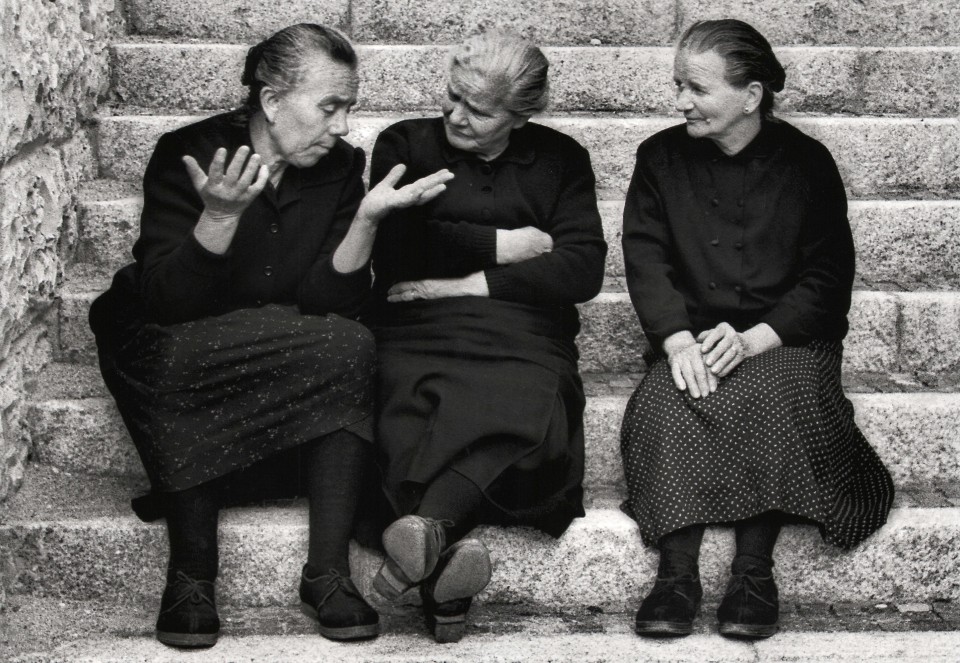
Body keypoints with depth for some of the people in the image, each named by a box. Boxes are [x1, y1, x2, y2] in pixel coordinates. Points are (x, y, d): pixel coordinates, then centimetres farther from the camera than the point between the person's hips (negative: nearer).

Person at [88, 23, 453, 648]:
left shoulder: (341, 168, -1)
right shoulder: (188, 155, -12)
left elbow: (331, 302, -9)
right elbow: (168, 301, -19)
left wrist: (368, 216, -22)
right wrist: (220, 215, -33)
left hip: (285, 351, 4)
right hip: (171, 351, -3)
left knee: (354, 348, -27)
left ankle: (328, 572, -25)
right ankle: (191, 575, -24)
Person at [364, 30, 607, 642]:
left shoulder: (560, 160, 18)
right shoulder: (406, 144, 17)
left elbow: (583, 268, 3)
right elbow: (395, 245, 0)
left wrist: (470, 283, -2)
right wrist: (502, 247, 3)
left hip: (521, 336, 0)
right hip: (419, 332, 0)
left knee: (529, 401, -36)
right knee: (412, 407, -36)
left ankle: (428, 523, -52)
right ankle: (448, 549, -51)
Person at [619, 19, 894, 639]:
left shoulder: (806, 163, 0)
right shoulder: (661, 158, 6)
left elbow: (826, 278, -3)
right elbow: (647, 261, -2)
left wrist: (753, 338, -18)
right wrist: (678, 341, -20)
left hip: (786, 339, -2)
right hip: (694, 339, 2)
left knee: (770, 401, -34)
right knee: (663, 406, -30)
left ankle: (755, 569, -27)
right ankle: (677, 574, -29)